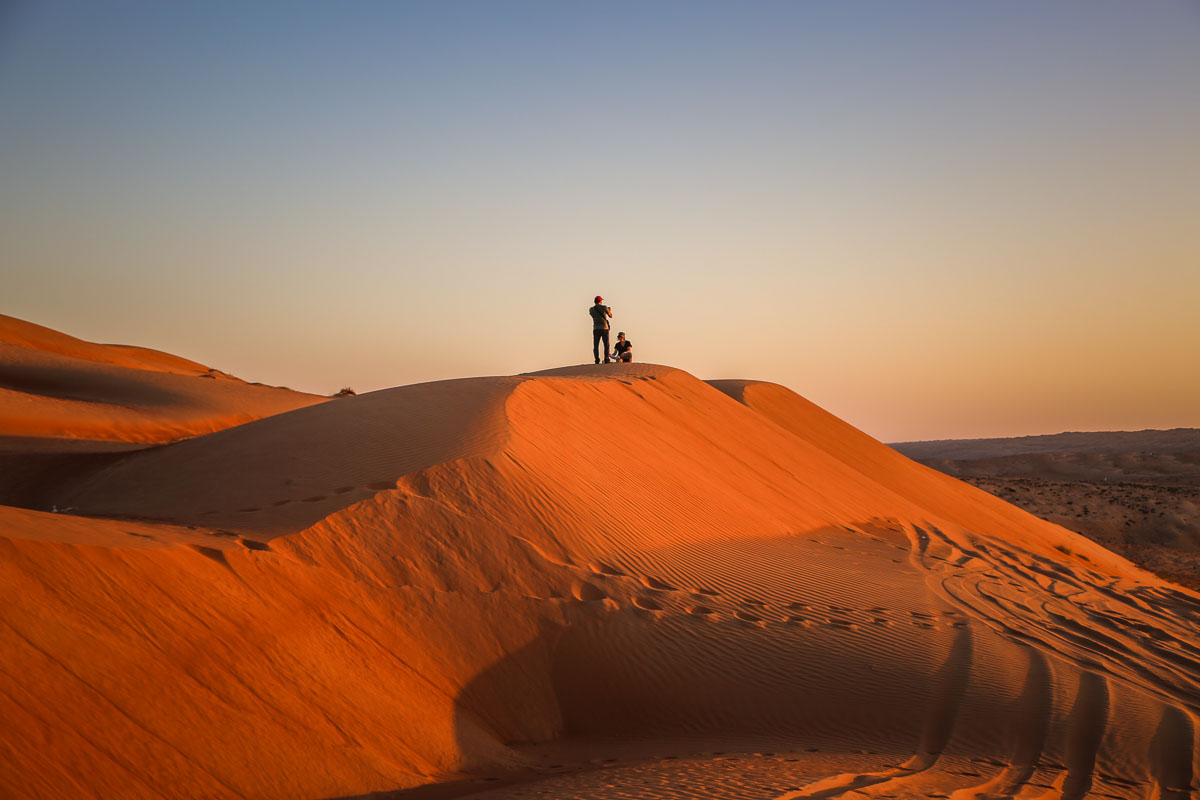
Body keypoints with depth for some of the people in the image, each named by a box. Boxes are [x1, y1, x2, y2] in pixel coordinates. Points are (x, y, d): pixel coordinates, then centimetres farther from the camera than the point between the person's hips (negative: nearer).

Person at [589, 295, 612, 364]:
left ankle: (597, 360, -9)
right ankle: (606, 359, -2)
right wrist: (609, 310, 36)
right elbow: (610, 316, 13)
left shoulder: (591, 309, 5)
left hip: (596, 329, 1)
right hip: (604, 328, -1)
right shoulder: (604, 307, -1)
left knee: (595, 345, 2)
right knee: (606, 345, 6)